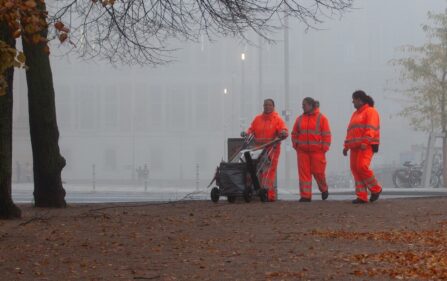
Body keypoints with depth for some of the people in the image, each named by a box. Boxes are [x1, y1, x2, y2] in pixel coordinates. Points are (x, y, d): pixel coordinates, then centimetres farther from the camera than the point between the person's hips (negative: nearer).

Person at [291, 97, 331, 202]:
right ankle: (305, 196, 2)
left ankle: (324, 189, 28)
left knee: (318, 172, 2)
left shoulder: (321, 118, 0)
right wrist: (296, 145, 5)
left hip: (317, 151, -3)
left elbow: (326, 134, -2)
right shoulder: (299, 119, 11)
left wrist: (324, 148, -7)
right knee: (304, 173, -1)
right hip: (302, 151, 3)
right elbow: (294, 134, 17)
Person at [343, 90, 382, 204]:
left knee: (362, 167, -21)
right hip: (355, 146, 9)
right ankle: (362, 196, -3)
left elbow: (370, 129, -15)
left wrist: (365, 143, -26)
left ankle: (376, 189, -3)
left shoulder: (370, 111, -3)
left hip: (366, 146, -9)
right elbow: (350, 131, 23)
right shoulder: (355, 114, 24)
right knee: (355, 169, -2)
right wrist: (346, 146, 15)